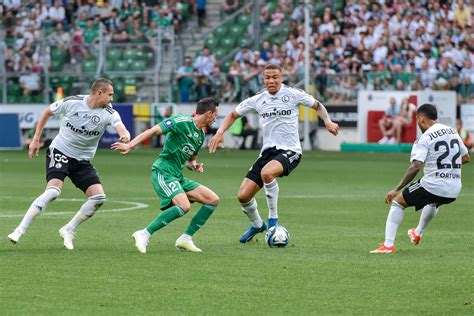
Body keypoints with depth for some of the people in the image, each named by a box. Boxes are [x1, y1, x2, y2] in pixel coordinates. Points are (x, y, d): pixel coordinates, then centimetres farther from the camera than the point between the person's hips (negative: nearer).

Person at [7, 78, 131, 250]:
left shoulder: (109, 113, -9)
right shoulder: (71, 102, -12)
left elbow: (121, 129, -27)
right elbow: (47, 112, 4)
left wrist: (125, 136, -52)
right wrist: (36, 139, 4)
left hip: (83, 161, 4)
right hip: (60, 152, -4)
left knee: (99, 198, -9)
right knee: (53, 191, -26)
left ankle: (68, 230, 10)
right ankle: (19, 231, -21)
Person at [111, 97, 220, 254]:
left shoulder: (201, 135, 16)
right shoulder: (182, 122, -11)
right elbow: (153, 131, -15)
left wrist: (194, 165, 5)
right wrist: (129, 145, -25)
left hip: (177, 176, 9)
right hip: (163, 172, -9)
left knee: (213, 200, 1)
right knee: (184, 206, -29)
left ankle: (185, 239, 4)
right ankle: (144, 234, -22)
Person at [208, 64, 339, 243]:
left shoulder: (293, 95, -3)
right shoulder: (257, 100, 6)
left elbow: (317, 105, 12)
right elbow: (233, 115, 17)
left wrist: (327, 121, -4)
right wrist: (220, 132, 2)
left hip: (290, 151, -5)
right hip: (267, 151, 5)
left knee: (267, 173, -38)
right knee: (243, 196, -3)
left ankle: (273, 220, -21)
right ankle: (256, 225, 29)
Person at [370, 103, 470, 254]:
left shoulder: (425, 138, -10)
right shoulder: (452, 131, 10)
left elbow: (416, 166, -21)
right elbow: (466, 158, 20)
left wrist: (396, 190, -19)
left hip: (432, 186, -7)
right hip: (454, 191, 7)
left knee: (397, 202, 10)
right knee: (433, 202, 41)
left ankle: (388, 245, 0)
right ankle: (417, 234, 55)